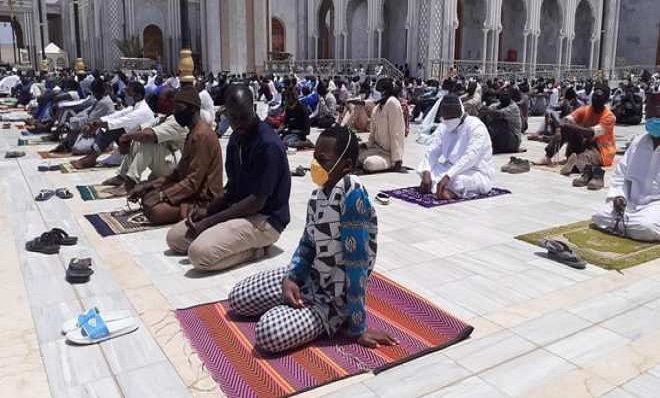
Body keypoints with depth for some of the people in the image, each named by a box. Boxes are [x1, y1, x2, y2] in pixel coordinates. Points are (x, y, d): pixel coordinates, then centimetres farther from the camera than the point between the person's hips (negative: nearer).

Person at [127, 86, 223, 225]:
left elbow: (193, 182, -23)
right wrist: (148, 186, 7)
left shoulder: (202, 135, -19)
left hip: (203, 199, -10)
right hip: (192, 190, 10)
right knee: (147, 197, 4)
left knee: (155, 211, -25)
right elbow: (179, 172, 15)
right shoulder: (193, 133, 14)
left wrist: (162, 195, -20)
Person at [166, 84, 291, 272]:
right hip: (237, 209, 9)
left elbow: (257, 201, -21)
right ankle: (247, 243, 4)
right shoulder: (236, 138, 7)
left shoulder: (268, 145, -21)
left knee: (200, 253, -26)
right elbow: (232, 187, 14)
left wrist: (209, 221, -18)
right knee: (174, 237, 4)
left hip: (264, 219, -9)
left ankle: (256, 248, -5)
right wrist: (208, 210, -4)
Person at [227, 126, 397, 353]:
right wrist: (290, 279, -9)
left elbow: (357, 262, -27)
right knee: (237, 298, 10)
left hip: (336, 297, -8)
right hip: (309, 279, 8)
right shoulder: (318, 193, -3)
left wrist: (358, 327, -23)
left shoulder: (353, 195, -29)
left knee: (267, 334, -26)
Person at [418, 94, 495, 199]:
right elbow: (433, 151, -3)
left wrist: (448, 176, -41)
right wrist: (426, 173, -22)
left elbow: (470, 157, -32)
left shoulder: (476, 127, -20)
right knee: (422, 168, -8)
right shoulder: (444, 127, 2)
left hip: (478, 173, -8)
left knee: (457, 180, -39)